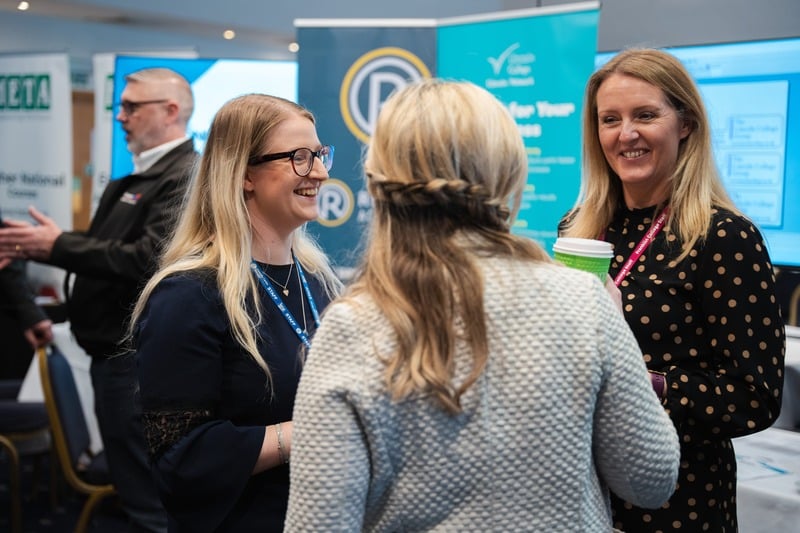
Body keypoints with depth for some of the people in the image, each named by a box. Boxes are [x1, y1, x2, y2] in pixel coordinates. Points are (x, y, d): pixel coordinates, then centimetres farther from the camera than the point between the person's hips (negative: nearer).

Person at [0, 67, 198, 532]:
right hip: (116, 350, 10)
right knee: (133, 483, 19)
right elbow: (107, 249, 18)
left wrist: (58, 246, -19)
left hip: (139, 358, -10)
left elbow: (149, 258, -27)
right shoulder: (140, 178, 16)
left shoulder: (185, 177, -16)